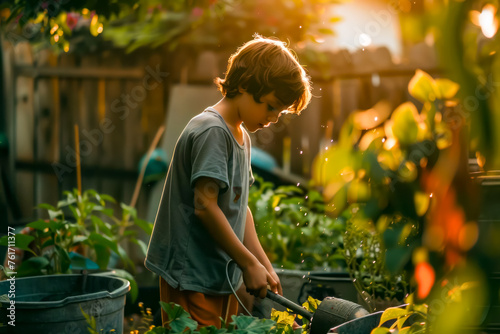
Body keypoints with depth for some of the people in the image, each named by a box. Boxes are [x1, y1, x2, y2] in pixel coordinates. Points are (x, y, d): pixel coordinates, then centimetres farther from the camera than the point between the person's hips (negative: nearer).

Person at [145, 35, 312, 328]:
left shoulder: (242, 136, 15)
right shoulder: (211, 131, -15)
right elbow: (205, 205, -21)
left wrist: (265, 266, 10)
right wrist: (249, 263, -14)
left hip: (224, 276, 9)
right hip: (193, 279, -9)